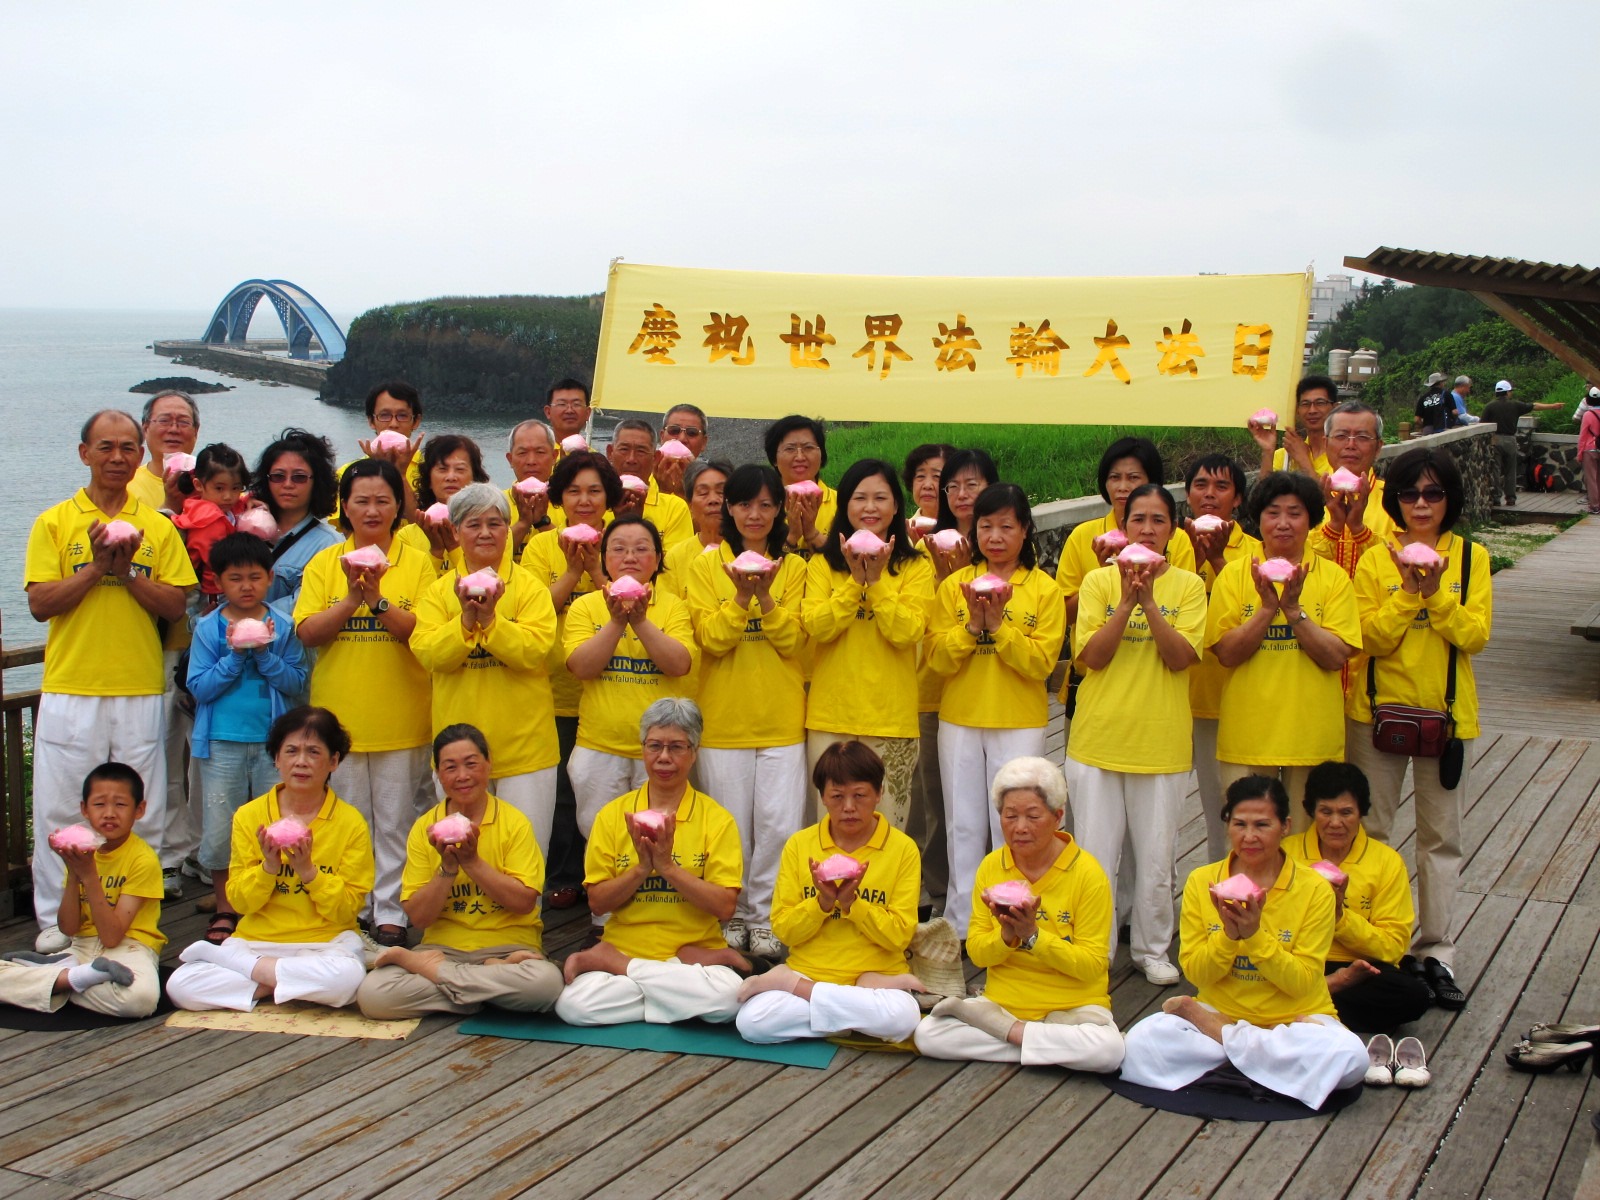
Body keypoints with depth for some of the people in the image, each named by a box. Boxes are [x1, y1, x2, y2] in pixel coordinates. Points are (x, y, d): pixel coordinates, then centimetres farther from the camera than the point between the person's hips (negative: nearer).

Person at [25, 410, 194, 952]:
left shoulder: (158, 527, 8)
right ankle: (55, 918, 14)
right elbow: (40, 603, -4)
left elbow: (175, 607, 1)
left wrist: (127, 572, -12)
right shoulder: (54, 522, 5)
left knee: (141, 812, 4)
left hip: (140, 689, 1)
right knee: (60, 808, 3)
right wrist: (96, 567, -13)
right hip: (71, 689, -1)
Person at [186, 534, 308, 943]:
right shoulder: (208, 628, 1)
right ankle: (224, 911, 19)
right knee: (219, 829, 4)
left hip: (273, 741, 0)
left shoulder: (284, 626, 2)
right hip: (222, 742, 0)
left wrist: (264, 654, -15)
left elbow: (297, 683, -3)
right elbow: (199, 687, -5)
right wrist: (235, 655, -16)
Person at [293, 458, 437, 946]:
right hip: (339, 714, 2)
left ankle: (390, 913, 13)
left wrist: (377, 600, -21)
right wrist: (352, 599, -17)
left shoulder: (417, 562, 1)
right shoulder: (324, 564, 6)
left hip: (400, 717, -2)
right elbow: (308, 632, -4)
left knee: (396, 822, 3)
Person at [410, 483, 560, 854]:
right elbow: (427, 653, -7)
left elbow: (534, 652, -13)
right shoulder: (438, 592, 7)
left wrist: (490, 618, -22)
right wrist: (466, 618, -19)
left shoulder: (530, 588, 0)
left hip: (524, 746, -2)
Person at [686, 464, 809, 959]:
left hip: (781, 718, 1)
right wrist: (741, 596, -22)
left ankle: (765, 917, 11)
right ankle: (733, 915, 19)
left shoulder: (794, 567, 6)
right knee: (731, 825, 4)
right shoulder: (707, 566, 3)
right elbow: (711, 639, -7)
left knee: (779, 825, -3)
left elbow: (794, 641, -3)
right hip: (724, 716, 0)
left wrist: (765, 597, -18)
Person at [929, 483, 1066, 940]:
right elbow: (938, 658, -4)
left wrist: (998, 624, -19)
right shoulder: (955, 585, 4)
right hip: (960, 720, 2)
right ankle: (962, 925, 17)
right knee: (964, 826, 8)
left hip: (1019, 724, -2)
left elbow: (1041, 662, -10)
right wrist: (973, 623, -18)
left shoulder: (1044, 589, -2)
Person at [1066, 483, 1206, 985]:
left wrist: (1149, 600, -20)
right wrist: (1128, 600, -18)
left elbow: (1180, 658, -11)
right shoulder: (1098, 581, 1)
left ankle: (1152, 949, 25)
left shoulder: (1188, 585, 1)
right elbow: (1091, 656, -9)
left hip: (1161, 741, 0)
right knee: (1095, 855, 5)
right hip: (1098, 738, 0)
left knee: (1156, 857, 8)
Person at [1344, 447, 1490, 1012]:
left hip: (1447, 713, 1)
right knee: (1369, 831, 6)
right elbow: (1371, 638, -11)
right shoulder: (1374, 560, -2)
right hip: (1378, 711, -1)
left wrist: (1436, 595, -22)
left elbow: (1475, 636, -9)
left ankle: (1437, 951, 13)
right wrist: (1408, 593, -22)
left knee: (1441, 837, 6)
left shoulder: (1472, 558, 1)